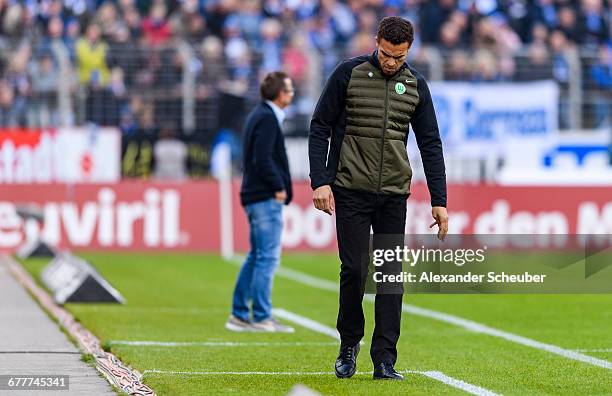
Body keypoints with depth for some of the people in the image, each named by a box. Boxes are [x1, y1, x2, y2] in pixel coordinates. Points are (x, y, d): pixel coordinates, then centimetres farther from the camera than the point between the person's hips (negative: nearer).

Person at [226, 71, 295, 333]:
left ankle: (239, 315, 16)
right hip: (267, 198, -10)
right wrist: (279, 187, -13)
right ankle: (261, 317, -6)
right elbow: (263, 160, -21)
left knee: (256, 256, 14)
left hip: (255, 196, 10)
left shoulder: (258, 116, 17)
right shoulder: (267, 119, -13)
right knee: (268, 257, -7)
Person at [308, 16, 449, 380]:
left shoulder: (416, 85, 6)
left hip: (394, 195, 3)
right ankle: (349, 342, 15)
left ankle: (384, 360, 2)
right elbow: (320, 127, 0)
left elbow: (430, 144, 9)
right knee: (354, 269, -8)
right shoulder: (349, 74, -2)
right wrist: (320, 181, -10)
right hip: (350, 190, -3)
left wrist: (439, 200, 3)